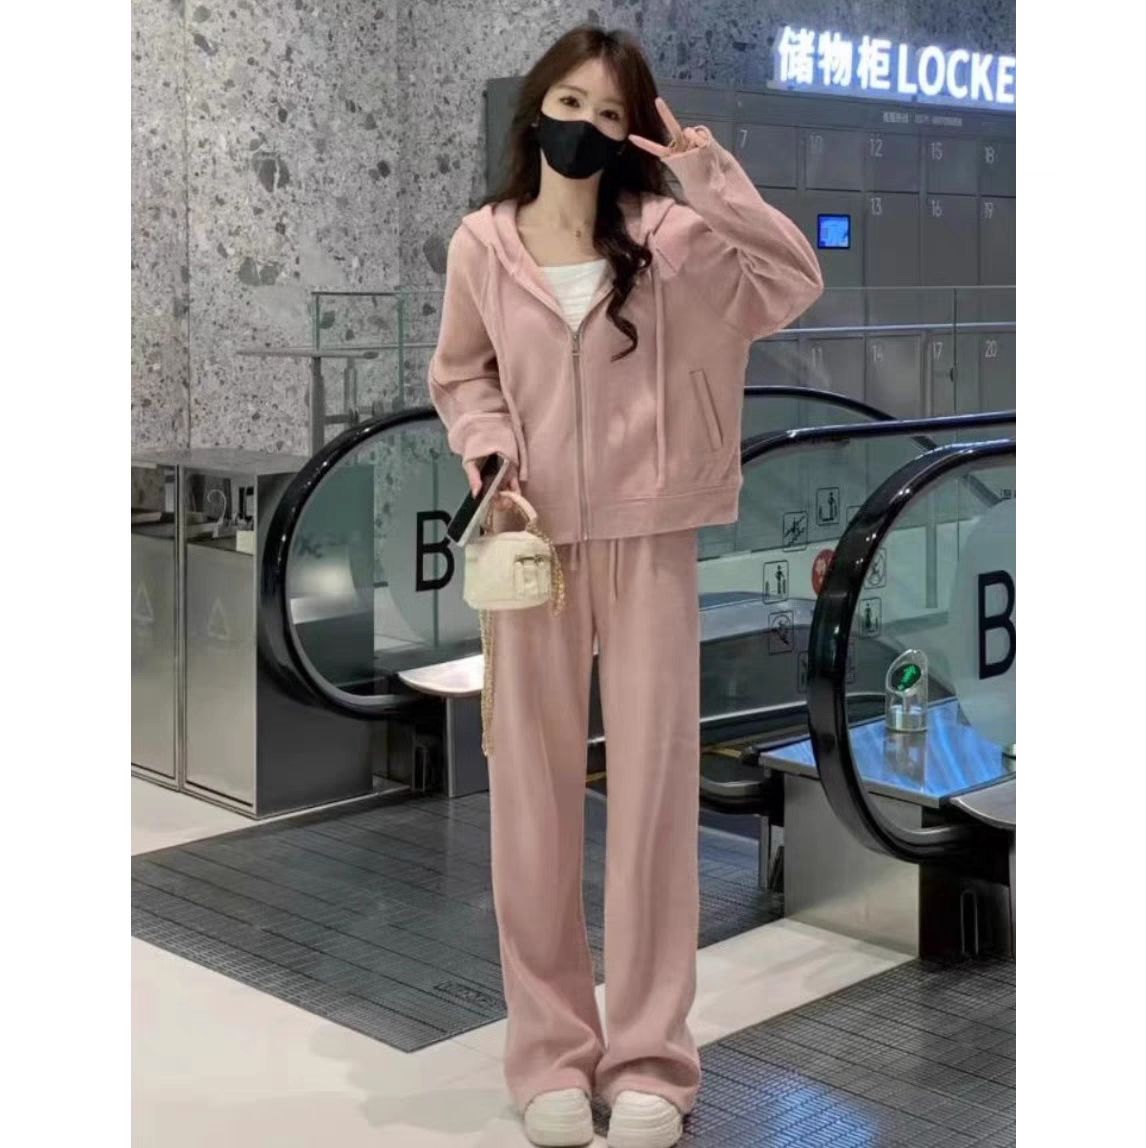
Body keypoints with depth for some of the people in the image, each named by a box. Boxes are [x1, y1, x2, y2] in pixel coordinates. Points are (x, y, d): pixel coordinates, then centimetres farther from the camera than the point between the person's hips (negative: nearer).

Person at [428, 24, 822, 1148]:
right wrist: (488, 455, -7)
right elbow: (459, 375, 11)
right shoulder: (481, 244, 0)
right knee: (533, 797, 6)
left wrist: (709, 173, -18)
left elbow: (793, 281, -13)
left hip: (648, 539, -1)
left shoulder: (667, 234, -3)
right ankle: (549, 1050, 20)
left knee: (654, 789, 3)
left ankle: (649, 1058, 15)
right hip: (534, 541, 1)